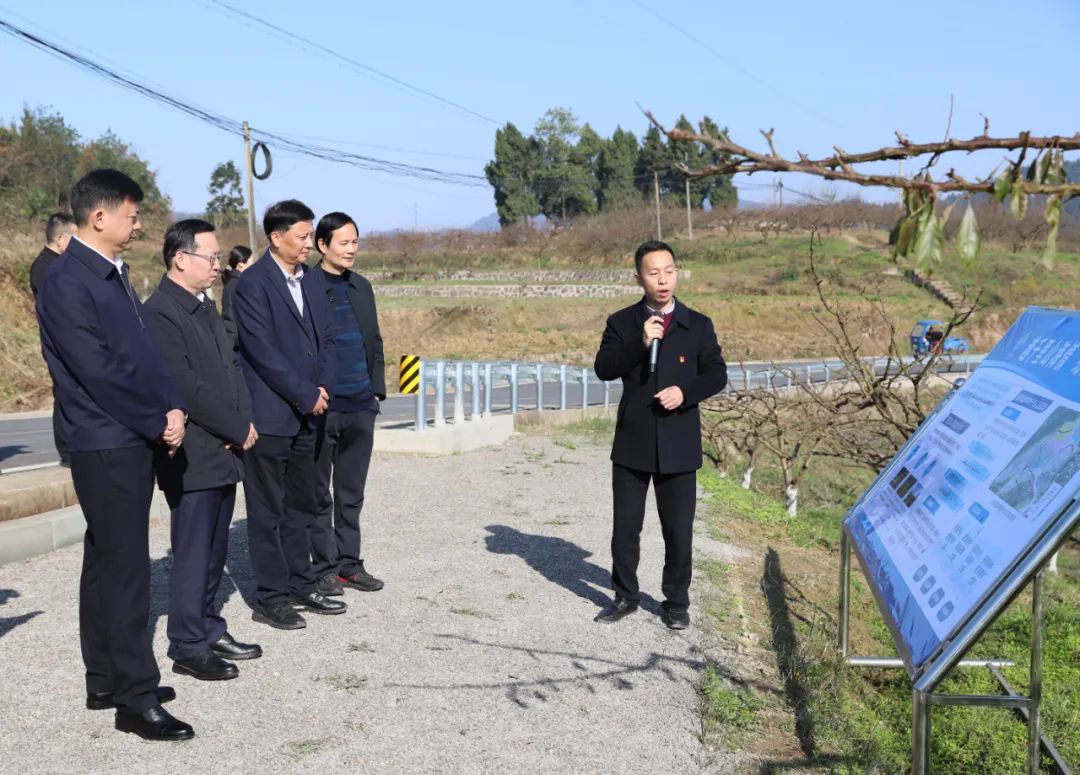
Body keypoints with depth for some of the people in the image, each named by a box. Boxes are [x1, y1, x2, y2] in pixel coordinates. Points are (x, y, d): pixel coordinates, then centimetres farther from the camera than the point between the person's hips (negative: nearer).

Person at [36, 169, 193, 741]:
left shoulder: (114, 275, 13)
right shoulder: (66, 282, -14)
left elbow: (145, 350, 13)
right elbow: (99, 370, -19)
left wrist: (172, 407, -2)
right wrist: (158, 423, -11)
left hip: (135, 438, 9)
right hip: (105, 444, -9)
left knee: (107, 561, 15)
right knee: (125, 566, -5)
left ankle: (105, 680, 26)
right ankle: (136, 698, 3)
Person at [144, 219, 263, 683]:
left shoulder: (205, 307, 14)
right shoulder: (160, 312, -14)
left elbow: (231, 366, 16)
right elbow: (186, 387, -19)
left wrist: (244, 422, 0)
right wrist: (237, 429, -12)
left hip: (224, 451, 8)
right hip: (193, 457, -8)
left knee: (214, 550, 15)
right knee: (193, 553, 0)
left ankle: (208, 629, 27)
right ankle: (188, 647, 11)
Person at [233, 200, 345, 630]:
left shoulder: (308, 279, 12)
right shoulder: (253, 283, -11)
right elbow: (263, 351, -17)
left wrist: (321, 388, 2)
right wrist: (306, 395, -12)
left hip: (304, 414, 8)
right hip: (269, 414, -7)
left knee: (300, 507, 15)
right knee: (267, 512, 2)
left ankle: (301, 586, 26)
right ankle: (271, 598, 10)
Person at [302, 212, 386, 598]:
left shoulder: (362, 287, 13)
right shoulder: (303, 286, -7)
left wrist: (377, 390, 11)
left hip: (360, 407, 6)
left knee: (352, 493, 12)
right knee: (319, 493, 6)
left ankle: (349, 562, 21)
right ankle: (324, 567, 15)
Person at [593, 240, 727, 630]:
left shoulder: (698, 325, 3)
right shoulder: (622, 322, 2)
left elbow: (716, 374, 2)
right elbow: (603, 368, -9)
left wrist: (686, 391, -16)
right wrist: (639, 344, -22)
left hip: (679, 446, 0)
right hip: (632, 442, 0)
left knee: (679, 530, 7)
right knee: (625, 527, 9)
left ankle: (677, 602, 24)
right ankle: (625, 596, 26)